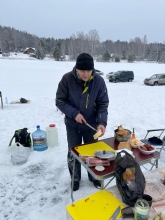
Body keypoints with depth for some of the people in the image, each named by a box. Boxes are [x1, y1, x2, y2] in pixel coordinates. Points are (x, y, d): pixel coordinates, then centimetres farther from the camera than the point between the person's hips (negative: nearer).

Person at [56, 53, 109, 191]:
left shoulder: (99, 81, -17)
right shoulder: (67, 79, -19)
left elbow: (103, 104, -11)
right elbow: (60, 101, -11)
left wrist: (102, 122, -25)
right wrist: (74, 113, -23)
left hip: (91, 124, 1)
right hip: (72, 124, 0)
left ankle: (94, 177, 42)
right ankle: (75, 179, 38)